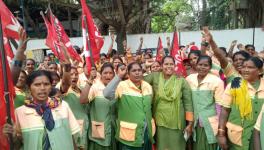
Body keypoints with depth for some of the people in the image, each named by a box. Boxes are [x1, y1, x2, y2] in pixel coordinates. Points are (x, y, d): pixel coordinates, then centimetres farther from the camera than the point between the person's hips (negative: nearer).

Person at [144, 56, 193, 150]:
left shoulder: (182, 81, -3)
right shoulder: (155, 77, 1)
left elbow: (188, 103, -3)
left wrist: (190, 123, -4)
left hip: (176, 123, -1)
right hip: (159, 121, 1)